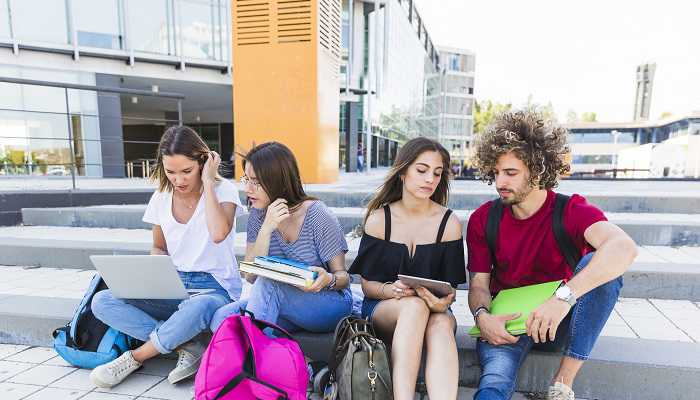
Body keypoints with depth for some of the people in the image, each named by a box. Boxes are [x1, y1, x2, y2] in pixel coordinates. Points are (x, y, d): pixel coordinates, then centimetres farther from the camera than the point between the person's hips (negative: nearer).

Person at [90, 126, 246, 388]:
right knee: (102, 302, -14)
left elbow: (218, 234, -30)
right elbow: (159, 248, 17)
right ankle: (186, 347, -16)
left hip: (215, 288, -5)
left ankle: (135, 358, -10)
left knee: (195, 309, -39)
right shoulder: (161, 198, 5)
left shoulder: (223, 190, -9)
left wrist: (208, 182, -20)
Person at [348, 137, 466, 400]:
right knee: (415, 306, -35)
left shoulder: (449, 223, -1)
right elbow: (367, 284, 0)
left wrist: (443, 302, -23)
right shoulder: (379, 219, -2)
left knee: (441, 325, -34)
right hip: (382, 307, 0)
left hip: (433, 311, 1)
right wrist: (391, 290, -22)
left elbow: (450, 287, 1)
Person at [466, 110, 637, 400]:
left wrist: (563, 297, -45)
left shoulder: (570, 211, -11)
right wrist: (482, 316, -25)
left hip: (560, 322, 2)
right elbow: (478, 283, -2)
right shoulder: (483, 220, -4)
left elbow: (624, 248, -33)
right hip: (506, 321, -2)